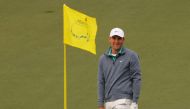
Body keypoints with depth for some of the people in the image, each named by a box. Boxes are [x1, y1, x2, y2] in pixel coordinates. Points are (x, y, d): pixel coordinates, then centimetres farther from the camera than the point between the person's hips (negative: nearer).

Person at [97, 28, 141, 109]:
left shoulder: (131, 56, 0)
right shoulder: (103, 59, 13)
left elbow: (136, 79, -4)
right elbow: (101, 82, 12)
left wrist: (134, 102, -11)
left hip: (124, 101, -5)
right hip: (108, 102, 5)